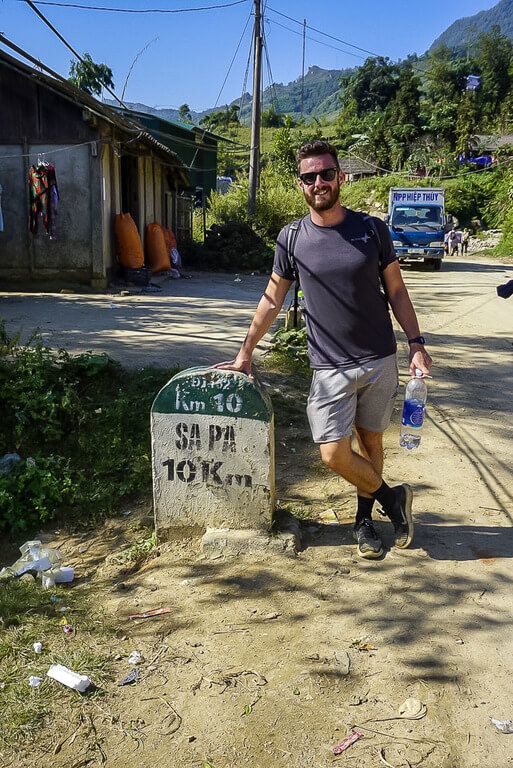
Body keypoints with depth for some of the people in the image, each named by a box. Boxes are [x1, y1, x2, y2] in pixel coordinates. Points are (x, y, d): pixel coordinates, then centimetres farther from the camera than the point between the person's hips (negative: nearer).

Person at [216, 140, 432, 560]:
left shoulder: (372, 229, -1)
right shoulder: (292, 238, -1)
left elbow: (397, 291, 6)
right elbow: (272, 300, 8)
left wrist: (416, 344, -2)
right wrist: (245, 353, 10)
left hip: (380, 360, 1)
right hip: (331, 367, 0)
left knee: (371, 441, 11)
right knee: (334, 454, -7)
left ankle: (364, 519, 32)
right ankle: (392, 497, 18)